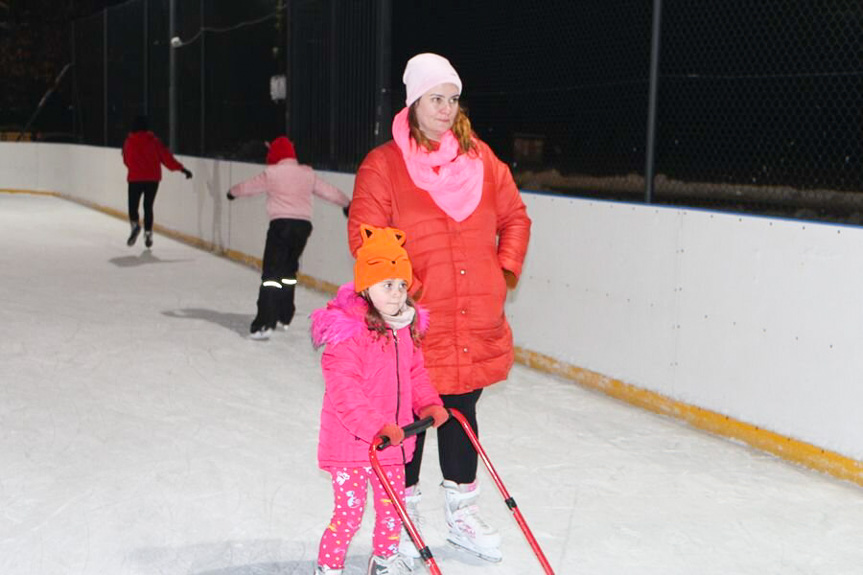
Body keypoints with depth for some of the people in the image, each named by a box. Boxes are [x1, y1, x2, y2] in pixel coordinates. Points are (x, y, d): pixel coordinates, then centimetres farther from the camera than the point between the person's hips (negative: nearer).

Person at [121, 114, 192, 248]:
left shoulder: (129, 142, 2)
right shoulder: (154, 141, 0)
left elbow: (126, 160, 10)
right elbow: (166, 157, -5)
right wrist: (181, 168, -2)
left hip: (135, 178, -1)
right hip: (153, 178, 1)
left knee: (133, 204, 4)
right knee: (148, 206, 10)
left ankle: (135, 223, -24)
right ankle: (148, 233, 5)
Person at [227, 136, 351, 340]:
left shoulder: (271, 173, 2)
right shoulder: (308, 174, 13)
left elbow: (248, 187, 16)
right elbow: (328, 191, 22)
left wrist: (232, 192, 37)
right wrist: (347, 203, 39)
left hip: (281, 224, -5)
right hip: (304, 225, 5)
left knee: (271, 272, -8)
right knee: (289, 270, 21)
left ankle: (265, 323, -18)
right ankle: (283, 316, 29)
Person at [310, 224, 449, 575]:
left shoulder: (405, 329, 4)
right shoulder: (348, 334, -21)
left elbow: (414, 373, 16)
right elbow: (344, 390, -25)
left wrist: (429, 405, 0)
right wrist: (376, 428, -29)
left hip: (392, 440, 7)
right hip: (351, 442, -7)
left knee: (393, 504, 18)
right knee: (349, 511, 1)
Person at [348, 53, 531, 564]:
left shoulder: (480, 157, 6)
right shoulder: (384, 164, -7)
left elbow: (515, 216, 14)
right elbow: (364, 235, -9)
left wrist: (506, 271, 4)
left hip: (478, 320, 4)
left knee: (462, 414, 17)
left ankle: (462, 511, 33)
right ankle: (402, 515, 27)